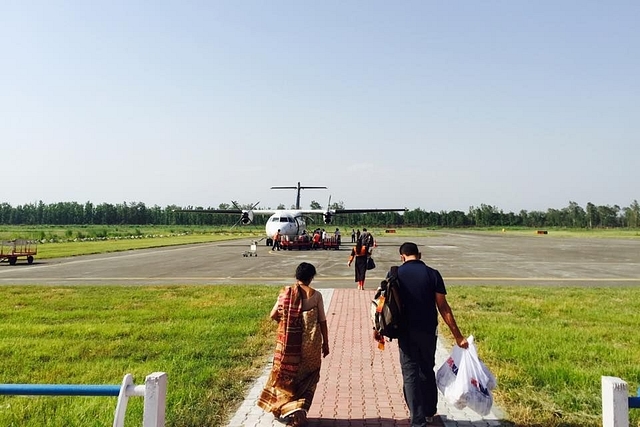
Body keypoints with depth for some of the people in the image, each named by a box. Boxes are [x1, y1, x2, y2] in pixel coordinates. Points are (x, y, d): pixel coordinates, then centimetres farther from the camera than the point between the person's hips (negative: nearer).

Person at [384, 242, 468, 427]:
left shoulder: (396, 274, -5)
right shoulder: (432, 274, -5)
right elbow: (443, 308, -7)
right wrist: (458, 336, -3)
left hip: (406, 332, -2)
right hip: (428, 331, 2)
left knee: (410, 374, 6)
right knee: (427, 371, 20)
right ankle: (429, 412, 36)